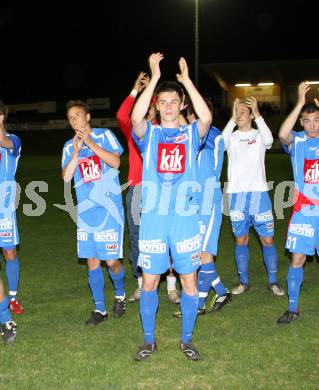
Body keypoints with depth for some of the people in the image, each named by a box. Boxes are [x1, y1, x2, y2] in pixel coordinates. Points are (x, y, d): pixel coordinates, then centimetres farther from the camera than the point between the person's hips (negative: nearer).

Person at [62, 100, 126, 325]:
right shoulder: (69, 147, 10)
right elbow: (66, 177, -1)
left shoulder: (105, 135, 0)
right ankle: (100, 309, 19)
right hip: (85, 211, 4)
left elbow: (115, 162, -14)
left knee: (111, 260, -3)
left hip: (109, 209, -4)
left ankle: (120, 294, 27)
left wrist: (90, 143, -17)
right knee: (92, 260, 6)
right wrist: (76, 152, -12)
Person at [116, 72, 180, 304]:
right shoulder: (132, 132, 8)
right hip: (136, 190, 2)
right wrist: (135, 91, -11)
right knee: (137, 239, 7)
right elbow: (121, 115, -9)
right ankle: (141, 286, 21)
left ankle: (172, 287, 7)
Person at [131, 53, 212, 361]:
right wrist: (154, 78, -17)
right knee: (149, 280, 6)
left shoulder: (191, 134, 7)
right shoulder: (148, 134, 5)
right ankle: (149, 341, 23)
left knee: (189, 280, 6)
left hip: (185, 217, 1)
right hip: (153, 217, 0)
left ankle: (187, 340, 23)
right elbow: (135, 117, -18)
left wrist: (186, 80, -13)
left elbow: (207, 117, -16)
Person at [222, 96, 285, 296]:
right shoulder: (232, 137, 8)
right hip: (236, 194, 1)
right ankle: (244, 281, 18)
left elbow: (269, 140, -18)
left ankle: (273, 281, 13)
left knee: (268, 239, 2)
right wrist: (232, 119, -21)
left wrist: (257, 114, -23)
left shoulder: (259, 135, 6)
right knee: (241, 240, 7)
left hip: (259, 192, -1)